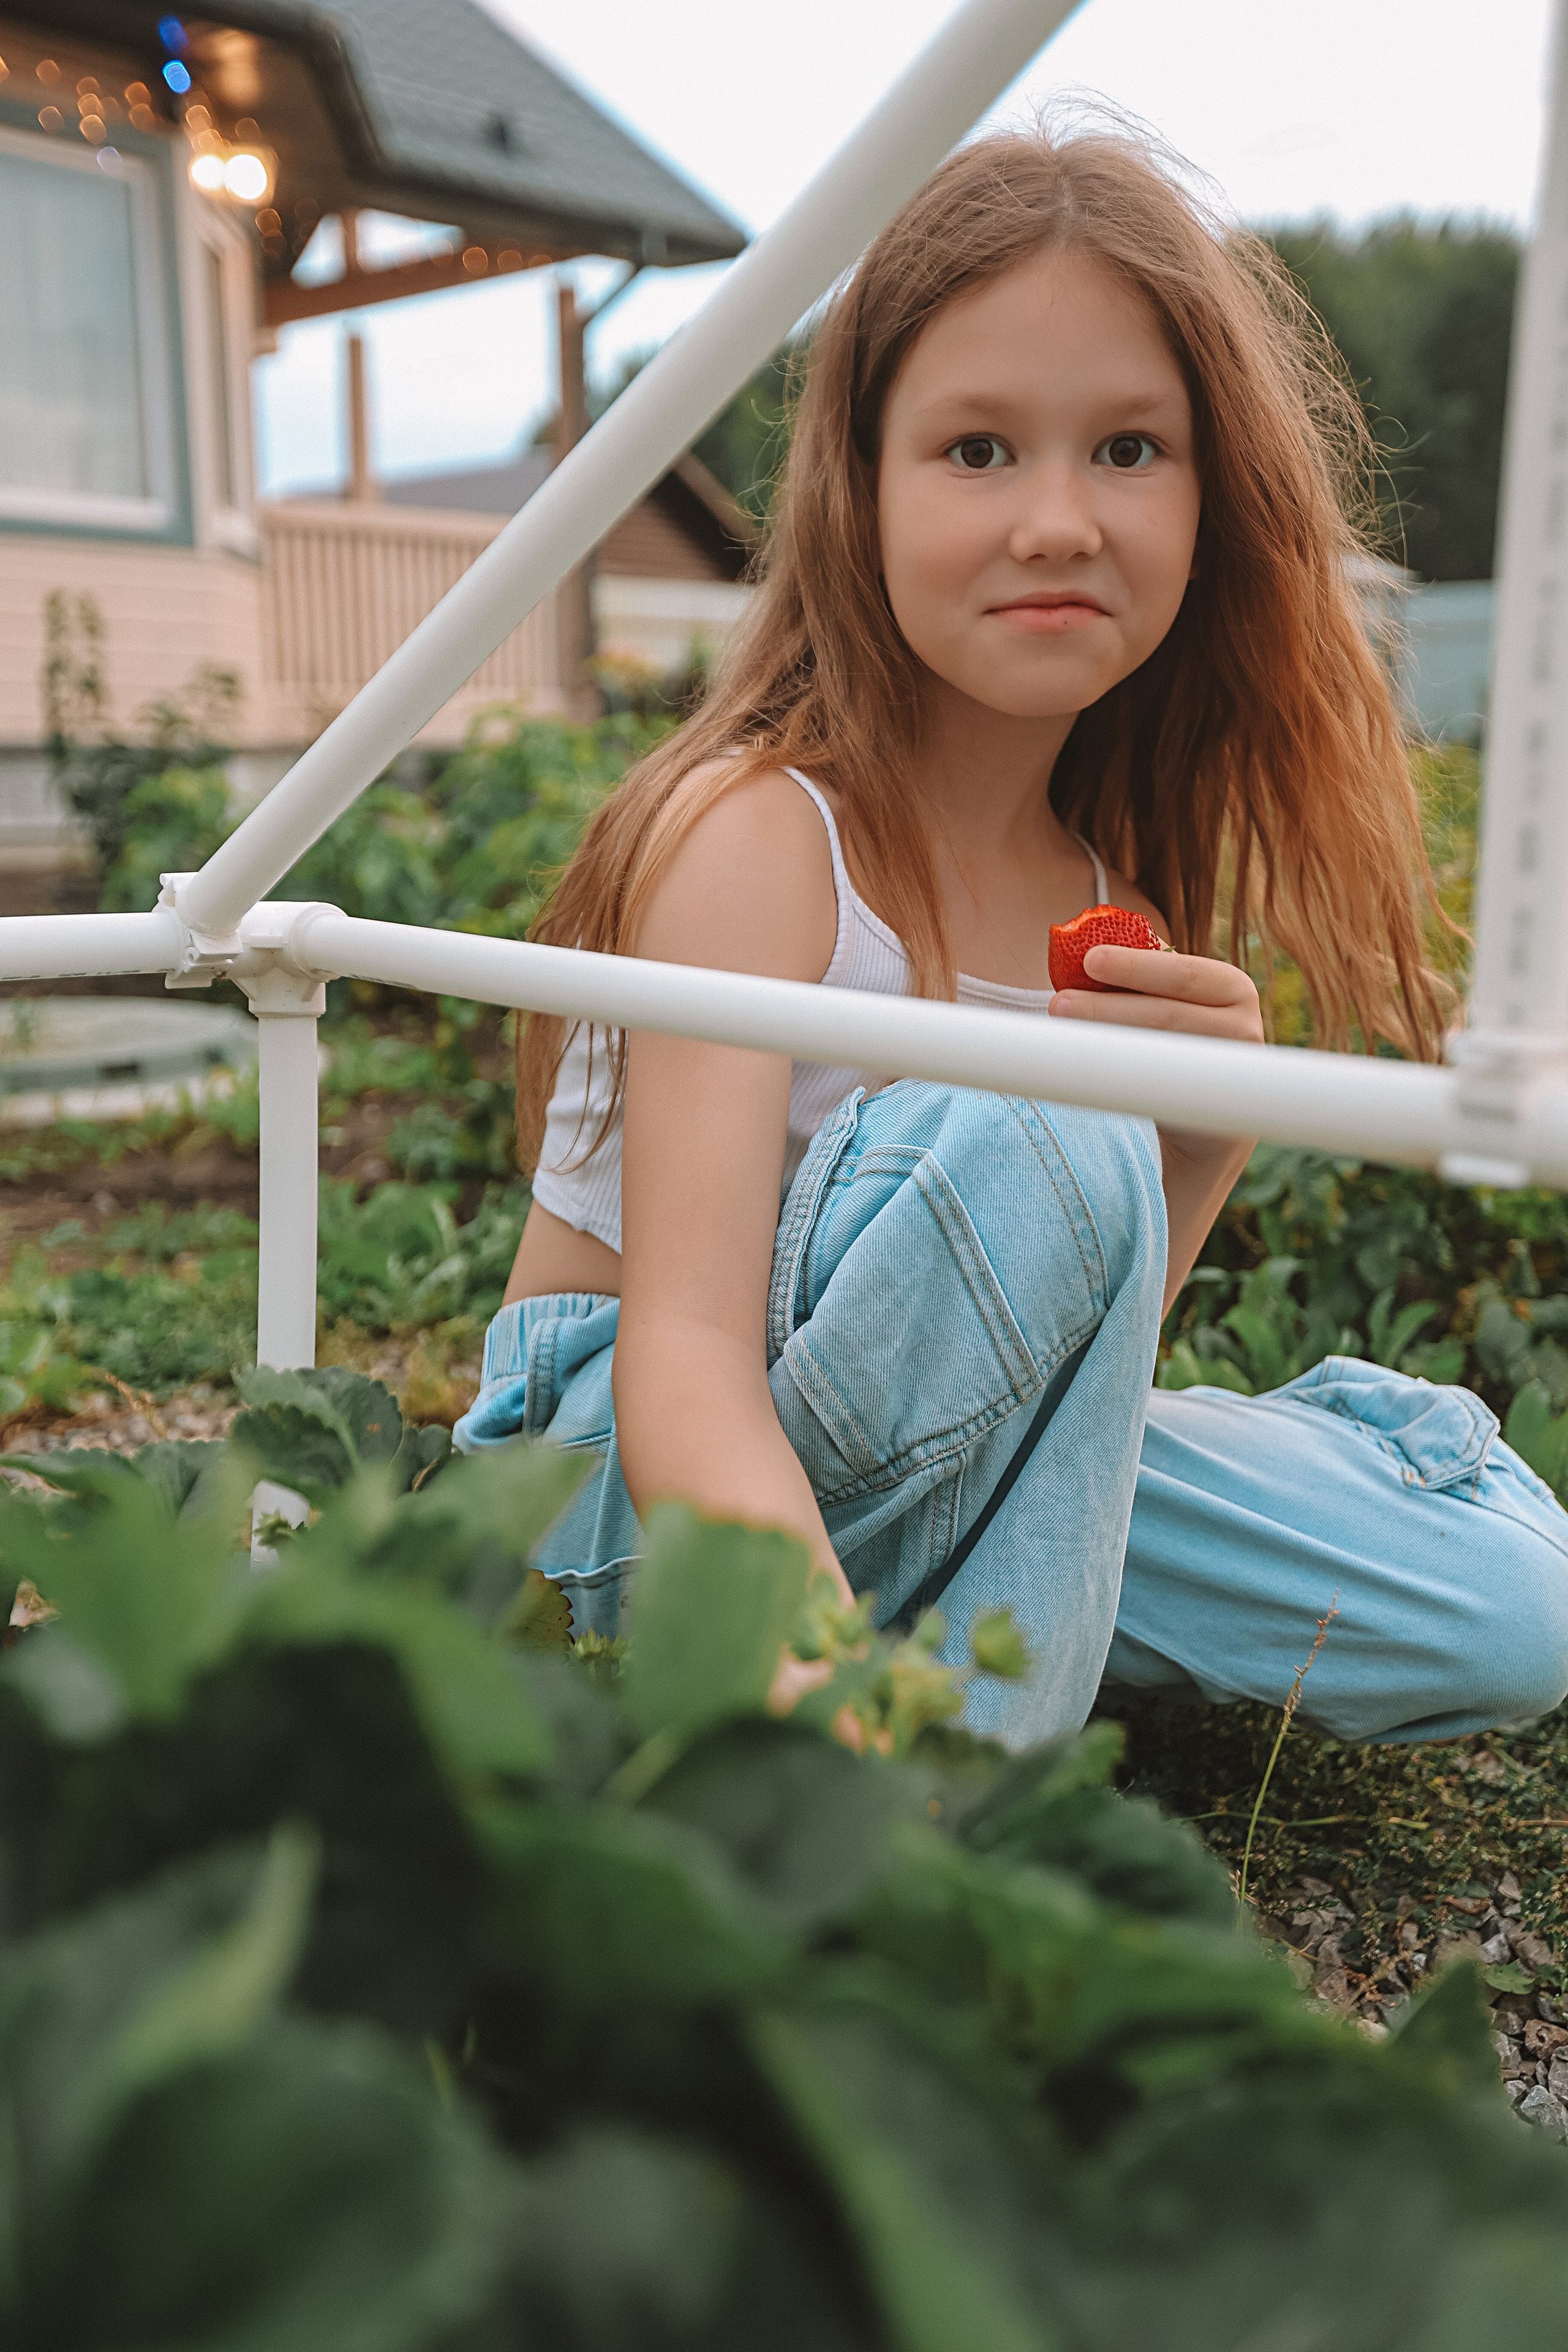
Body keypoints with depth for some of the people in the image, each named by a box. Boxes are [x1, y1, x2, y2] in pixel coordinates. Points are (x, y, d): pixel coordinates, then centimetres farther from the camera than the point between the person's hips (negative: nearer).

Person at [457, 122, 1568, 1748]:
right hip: (633, 1481, -6)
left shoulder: (1117, 879, 0)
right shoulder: (759, 831, -21)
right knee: (1025, 1143, -34)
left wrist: (1208, 1138, -16)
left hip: (947, 1462, 6)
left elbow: (1084, 1335, 4)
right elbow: (684, 1351, -31)